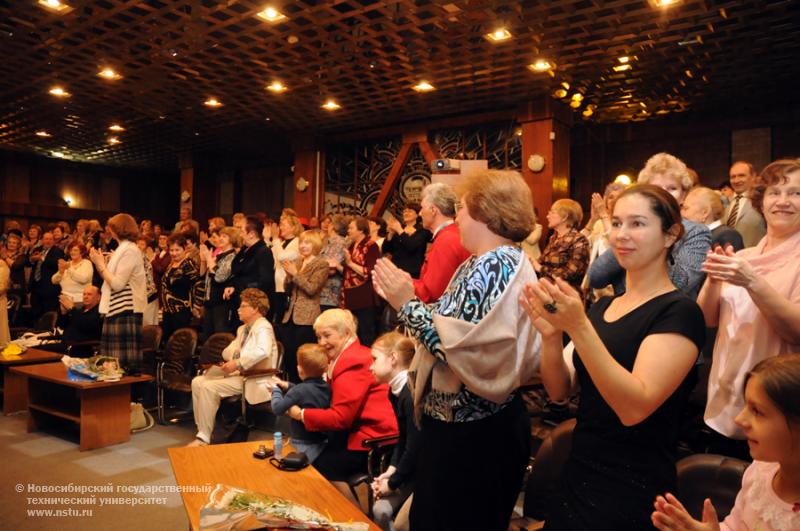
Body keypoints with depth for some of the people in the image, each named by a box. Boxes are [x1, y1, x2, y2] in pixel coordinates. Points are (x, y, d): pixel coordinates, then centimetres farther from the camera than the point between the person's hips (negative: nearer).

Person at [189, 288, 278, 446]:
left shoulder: (263, 327, -11)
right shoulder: (243, 329, 21)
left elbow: (262, 351, -31)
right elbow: (226, 352, 24)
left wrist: (237, 364, -28)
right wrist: (232, 356, 0)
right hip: (237, 373, 10)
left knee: (209, 387, -22)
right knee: (197, 382, -1)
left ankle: (204, 438, -12)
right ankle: (202, 430, 0)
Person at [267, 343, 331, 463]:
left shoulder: (299, 390, -22)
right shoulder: (326, 387, 0)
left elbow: (278, 409, -16)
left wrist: (275, 390, 1)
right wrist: (288, 386, 16)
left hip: (304, 447, -7)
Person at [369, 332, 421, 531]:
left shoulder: (412, 393, -26)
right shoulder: (396, 391, 5)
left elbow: (415, 447, -25)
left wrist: (392, 483, -13)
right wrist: (391, 470, -1)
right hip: (411, 468, 8)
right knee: (380, 510, 0)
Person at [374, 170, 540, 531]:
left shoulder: (497, 266, -20)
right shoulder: (479, 264, 11)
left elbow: (462, 347, -28)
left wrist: (408, 304, -22)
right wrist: (403, 296, 5)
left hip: (472, 435, -9)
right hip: (457, 422, 9)